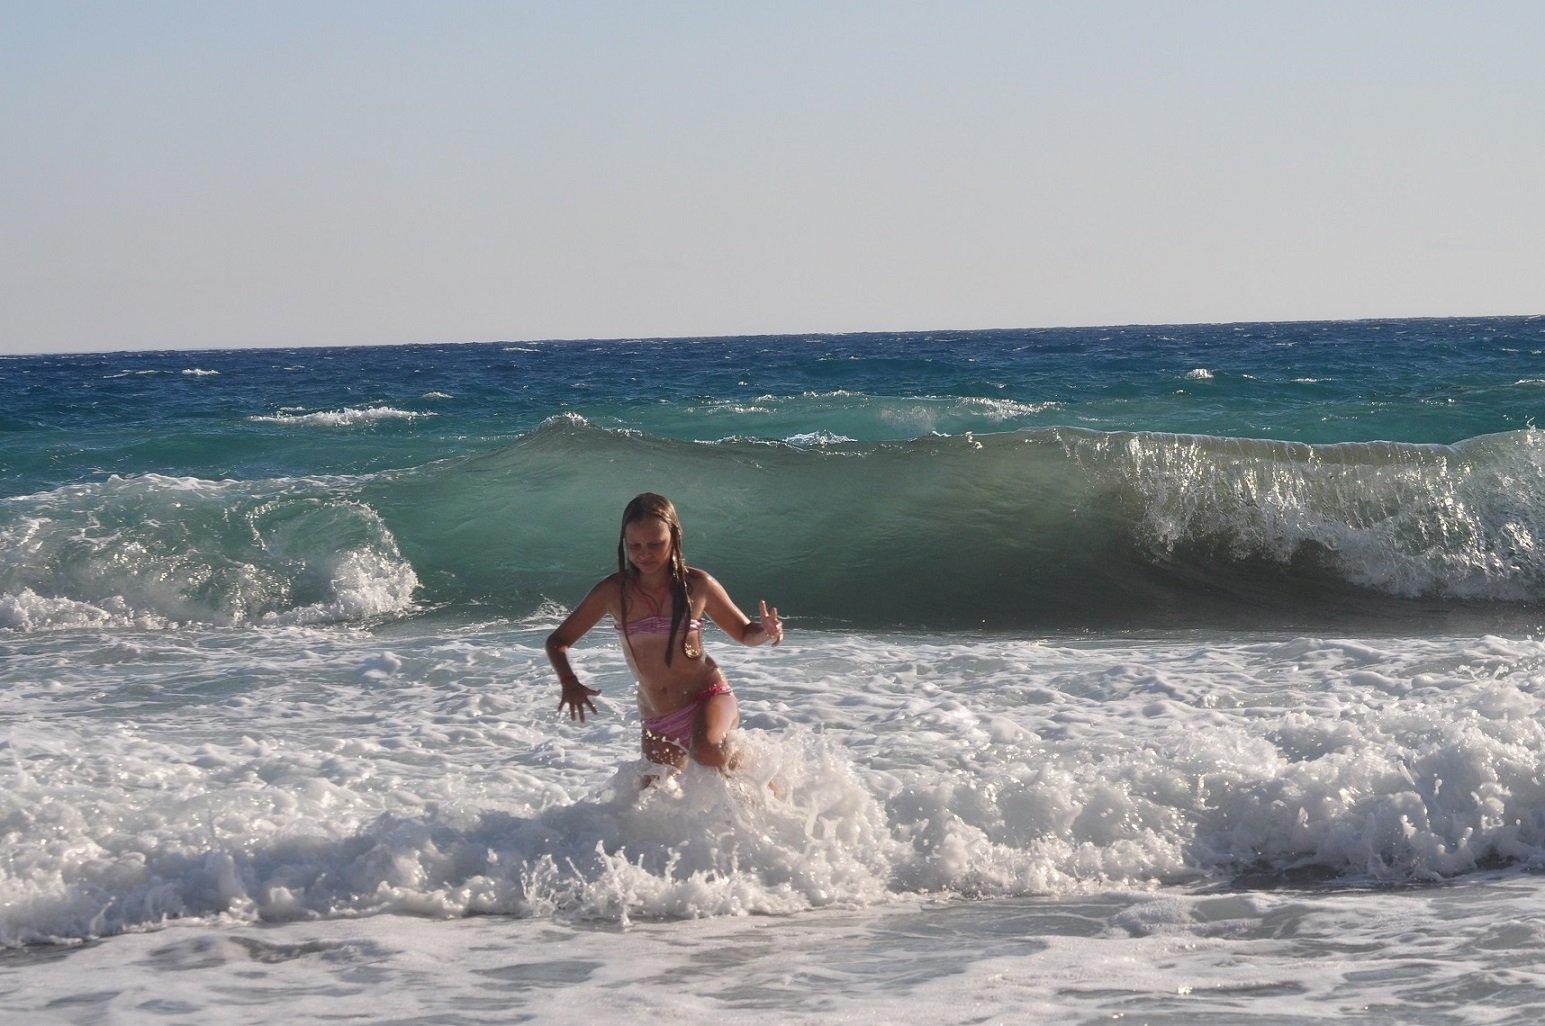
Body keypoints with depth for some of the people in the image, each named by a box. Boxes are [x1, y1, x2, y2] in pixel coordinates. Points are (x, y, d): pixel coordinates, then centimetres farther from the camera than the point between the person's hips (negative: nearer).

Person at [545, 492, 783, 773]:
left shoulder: (697, 585, -5)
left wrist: (767, 633, -14)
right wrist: (569, 683, -16)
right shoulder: (613, 592, -3)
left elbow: (743, 632, 10)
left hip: (708, 697, -4)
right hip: (657, 724, 4)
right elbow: (558, 641, 5)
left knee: (707, 752, -35)